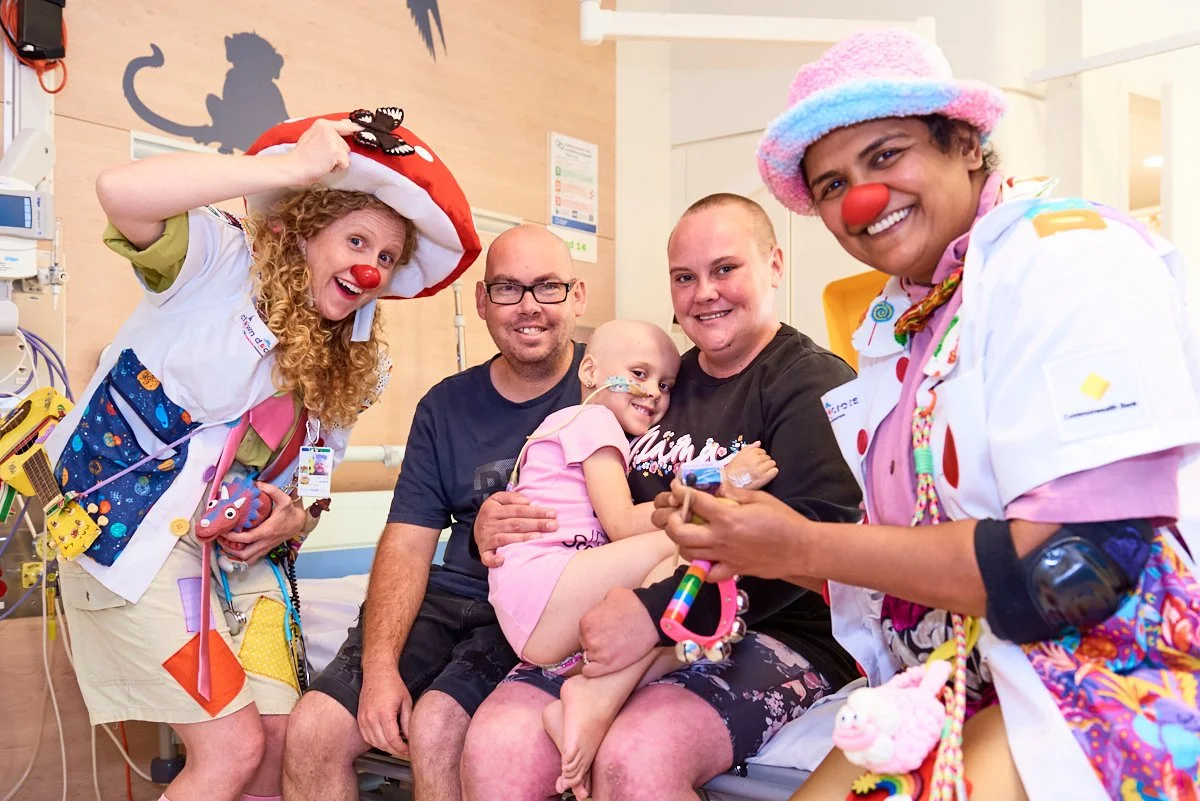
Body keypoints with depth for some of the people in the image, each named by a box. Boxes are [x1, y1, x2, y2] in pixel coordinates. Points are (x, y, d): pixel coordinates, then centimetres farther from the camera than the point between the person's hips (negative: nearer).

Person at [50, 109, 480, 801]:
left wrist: (294, 519, -10)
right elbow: (121, 191, -29)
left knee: (281, 740, 0)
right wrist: (293, 166, -25)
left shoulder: (350, 368, 10)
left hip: (239, 553, 7)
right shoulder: (223, 258, -8)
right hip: (131, 528, -6)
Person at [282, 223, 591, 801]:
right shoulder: (445, 406, 10)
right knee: (313, 730, -11)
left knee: (436, 727, -25)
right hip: (452, 597, 4)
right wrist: (379, 665, -10)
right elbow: (407, 544, 4)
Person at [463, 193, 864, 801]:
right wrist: (497, 530, 0)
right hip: (627, 626, 5)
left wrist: (660, 610, -27)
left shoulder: (814, 384, -3)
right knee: (495, 748, -18)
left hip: (770, 633, -4)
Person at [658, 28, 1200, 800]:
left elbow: (1085, 563, -22)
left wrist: (805, 546, -17)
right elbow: (919, 533, 10)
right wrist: (753, 542, -4)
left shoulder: (1069, 254, -13)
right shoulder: (896, 316, 8)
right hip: (959, 682, 6)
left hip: (1107, 676, -6)